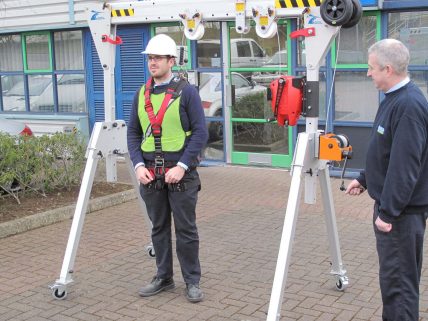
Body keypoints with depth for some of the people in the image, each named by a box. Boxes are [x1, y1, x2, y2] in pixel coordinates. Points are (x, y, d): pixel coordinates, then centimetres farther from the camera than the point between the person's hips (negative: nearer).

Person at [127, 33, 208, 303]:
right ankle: (164, 278, 27)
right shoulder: (141, 94, 10)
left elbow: (201, 132, -9)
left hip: (180, 172, -5)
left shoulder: (187, 91, -5)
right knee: (159, 228, 14)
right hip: (150, 174, 5)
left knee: (186, 229, 3)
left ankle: (192, 281, 15)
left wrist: (182, 166, -16)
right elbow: (133, 133, 11)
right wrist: (138, 164, -3)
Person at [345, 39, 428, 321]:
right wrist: (365, 180, 24)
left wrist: (388, 212, -23)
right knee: (393, 276, 18)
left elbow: (405, 166, -26)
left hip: (402, 212, -10)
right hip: (389, 205, 10)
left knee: (399, 280, -1)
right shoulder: (394, 99, 11)